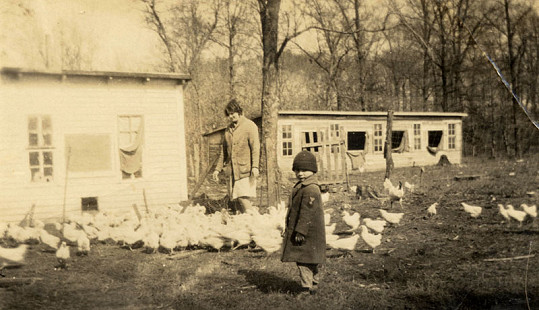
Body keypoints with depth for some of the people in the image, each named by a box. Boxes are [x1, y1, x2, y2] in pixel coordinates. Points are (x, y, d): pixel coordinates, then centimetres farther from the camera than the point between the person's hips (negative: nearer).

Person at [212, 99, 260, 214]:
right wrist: (218, 168, 18)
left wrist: (255, 166, -20)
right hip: (232, 170, 6)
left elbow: (255, 147, -10)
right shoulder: (228, 129, 18)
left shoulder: (250, 126, -2)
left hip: (245, 169, -6)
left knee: (243, 197, -15)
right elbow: (224, 150, 23)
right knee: (237, 198, 5)